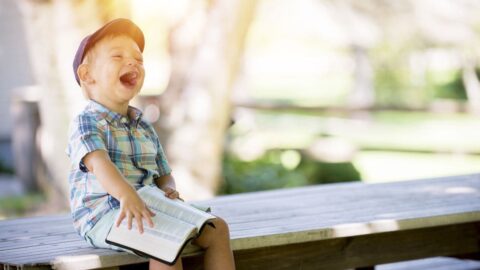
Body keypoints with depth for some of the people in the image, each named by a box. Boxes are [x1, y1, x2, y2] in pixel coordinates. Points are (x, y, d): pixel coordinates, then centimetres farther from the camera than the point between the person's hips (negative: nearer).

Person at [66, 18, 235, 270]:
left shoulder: (145, 129, 20)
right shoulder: (86, 122, -5)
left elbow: (163, 174, 24)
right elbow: (99, 163, -25)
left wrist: (168, 189, -3)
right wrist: (127, 195, -45)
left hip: (148, 208, 8)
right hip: (102, 215, -8)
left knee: (216, 228, -4)